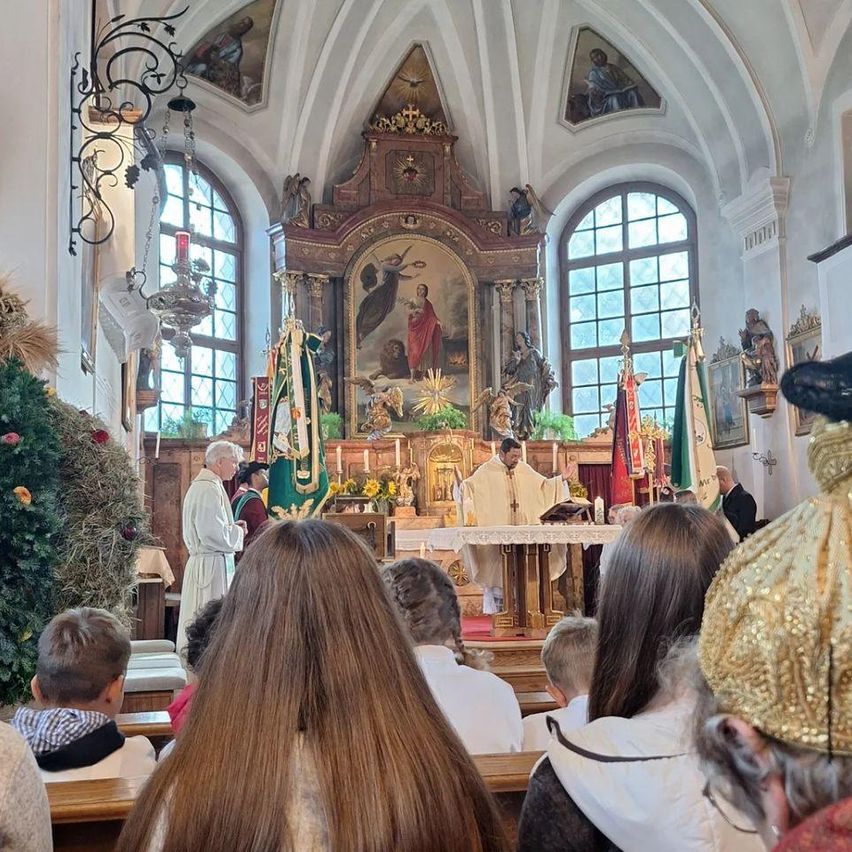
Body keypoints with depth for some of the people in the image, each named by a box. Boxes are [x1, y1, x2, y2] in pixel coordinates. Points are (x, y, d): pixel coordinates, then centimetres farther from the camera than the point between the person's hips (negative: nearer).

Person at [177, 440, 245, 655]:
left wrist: (232, 527, 11)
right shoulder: (209, 489, -17)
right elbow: (214, 535, -22)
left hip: (201, 563, 11)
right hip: (212, 565, -11)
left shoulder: (200, 485, 16)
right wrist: (238, 532, -6)